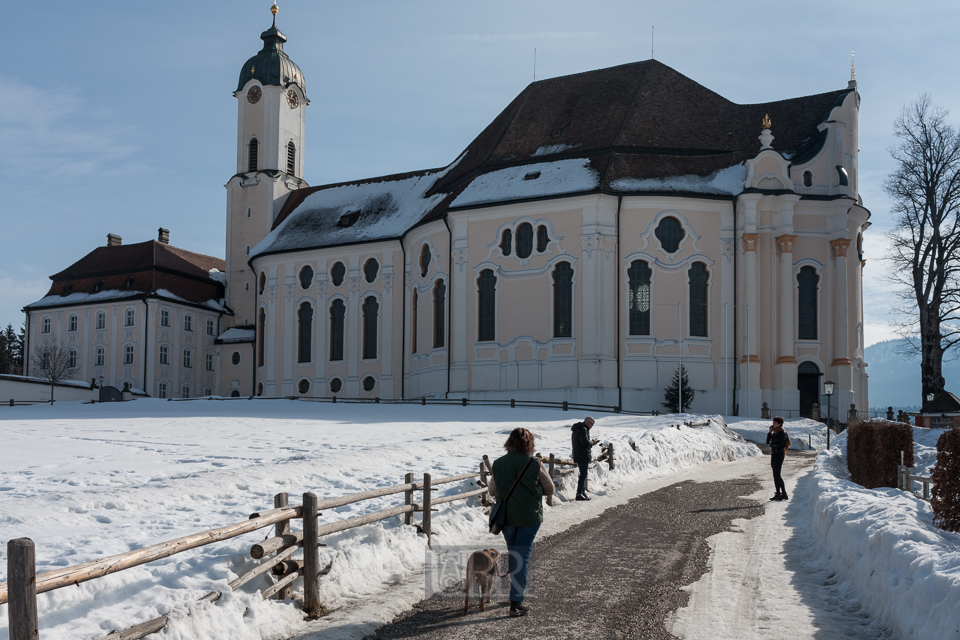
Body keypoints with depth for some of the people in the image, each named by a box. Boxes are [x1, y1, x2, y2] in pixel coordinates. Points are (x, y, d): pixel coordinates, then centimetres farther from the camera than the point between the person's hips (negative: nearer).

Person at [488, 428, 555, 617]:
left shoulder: (498, 464, -4)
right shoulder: (535, 464, -11)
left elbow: (492, 490, 4)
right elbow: (550, 489, -1)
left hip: (506, 516, 3)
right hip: (530, 517, -3)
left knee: (512, 553, 22)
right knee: (522, 557, 0)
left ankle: (516, 590, 38)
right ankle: (516, 602, -6)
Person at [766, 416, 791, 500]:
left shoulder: (782, 433, -12)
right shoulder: (775, 432, 15)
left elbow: (779, 445, -21)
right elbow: (768, 441, 13)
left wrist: (772, 443, -4)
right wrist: (769, 432, 4)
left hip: (779, 455, -9)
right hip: (774, 454, 9)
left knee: (777, 474, -10)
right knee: (775, 475, 9)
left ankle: (784, 493, -7)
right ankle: (778, 493, 14)